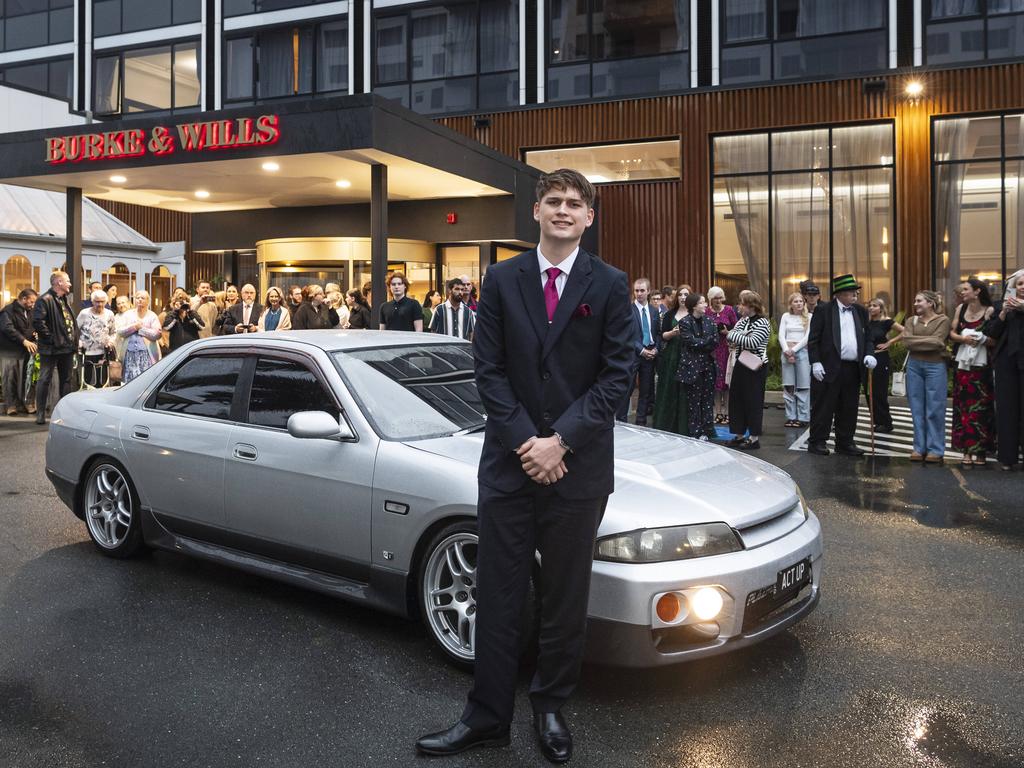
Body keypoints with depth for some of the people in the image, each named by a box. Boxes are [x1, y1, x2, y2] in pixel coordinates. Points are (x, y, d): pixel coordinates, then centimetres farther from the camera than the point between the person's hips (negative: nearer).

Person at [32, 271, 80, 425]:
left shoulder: (67, 300, 16)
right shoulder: (45, 300, -12)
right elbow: (38, 322, -21)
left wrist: (74, 340, 12)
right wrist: (51, 338, -18)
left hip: (67, 348, 8)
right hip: (51, 348, -8)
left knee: (66, 380, 13)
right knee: (45, 380, -2)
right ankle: (40, 414, 3)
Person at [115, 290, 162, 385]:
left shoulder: (152, 316, 7)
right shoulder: (128, 314, 14)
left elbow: (157, 334, -7)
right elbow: (120, 331, 2)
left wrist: (141, 328, -5)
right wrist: (134, 326, -8)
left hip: (146, 353, -2)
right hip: (130, 353, 2)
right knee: (130, 380, -1)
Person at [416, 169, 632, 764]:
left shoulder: (610, 286, 1)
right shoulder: (502, 280, 5)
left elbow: (617, 375, -4)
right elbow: (489, 369, 0)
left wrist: (561, 441, -13)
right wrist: (525, 442, -10)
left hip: (578, 464, -1)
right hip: (509, 461, 1)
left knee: (566, 598, 12)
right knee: (498, 596, 8)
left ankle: (551, 708, 30)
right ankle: (488, 716, 22)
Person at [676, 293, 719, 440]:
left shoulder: (709, 321, 10)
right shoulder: (685, 322, -4)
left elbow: (716, 342, 1)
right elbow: (691, 342, -13)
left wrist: (699, 345, -11)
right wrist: (708, 341, -5)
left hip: (708, 365, 4)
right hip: (692, 366, -4)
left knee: (708, 399, 5)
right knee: (694, 401, 0)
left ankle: (706, 432, 12)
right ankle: (695, 432, 7)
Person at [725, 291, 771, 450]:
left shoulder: (762, 322, -12)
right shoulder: (742, 320, 11)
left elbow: (752, 342, -23)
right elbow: (730, 336, 9)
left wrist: (734, 336, -13)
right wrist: (737, 340, -13)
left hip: (754, 368, -8)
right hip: (740, 365, 8)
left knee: (753, 401, -1)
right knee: (736, 399, 10)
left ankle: (754, 438, 8)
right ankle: (739, 435, 20)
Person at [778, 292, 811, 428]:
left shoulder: (809, 317, 4)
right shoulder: (785, 317, 12)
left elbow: (808, 337, -4)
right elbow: (781, 336, 6)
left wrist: (794, 350, -10)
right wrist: (787, 350, -9)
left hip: (802, 351, -2)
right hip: (787, 352, 3)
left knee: (803, 386, -4)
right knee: (788, 386, 1)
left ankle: (803, 417, -2)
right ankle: (790, 417, 5)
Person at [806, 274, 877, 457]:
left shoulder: (861, 312, 14)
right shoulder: (823, 310, -2)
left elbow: (867, 338, 17)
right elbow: (813, 339, -4)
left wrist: (869, 354, -3)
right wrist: (815, 363, -12)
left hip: (853, 369, 5)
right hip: (829, 368, -5)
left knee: (848, 409, 10)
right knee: (823, 407, -2)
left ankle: (845, 442, 19)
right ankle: (817, 442, 6)